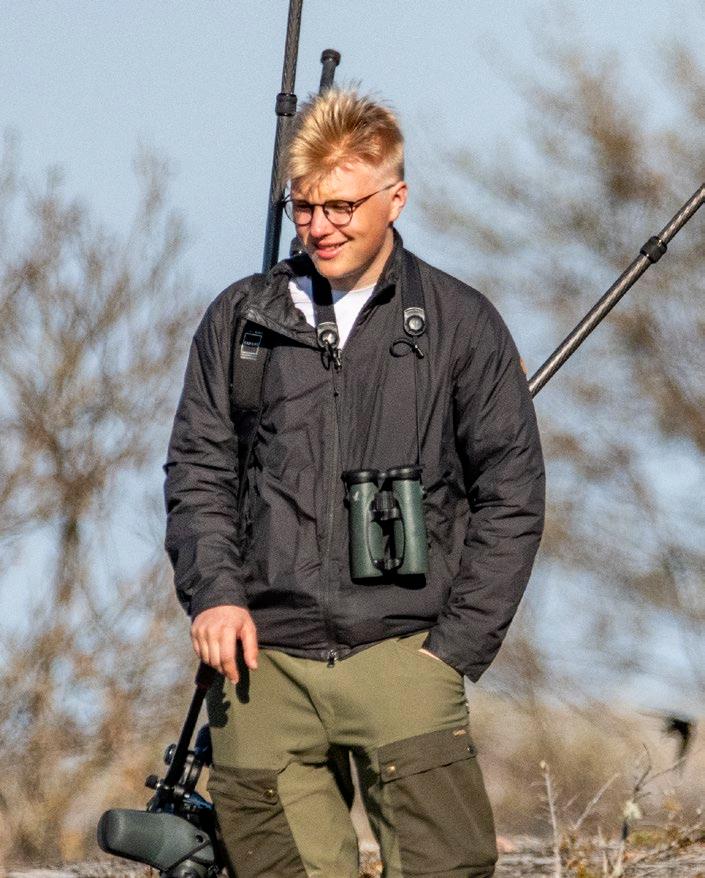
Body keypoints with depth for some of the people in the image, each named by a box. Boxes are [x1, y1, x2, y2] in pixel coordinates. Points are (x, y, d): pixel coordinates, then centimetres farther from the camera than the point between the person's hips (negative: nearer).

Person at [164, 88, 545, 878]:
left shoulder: (461, 325, 7)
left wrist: (458, 645, -2)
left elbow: (511, 495, 7)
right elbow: (198, 473, 13)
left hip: (401, 651, -2)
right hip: (263, 662, 2)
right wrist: (213, 592, -5)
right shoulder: (240, 320, 13)